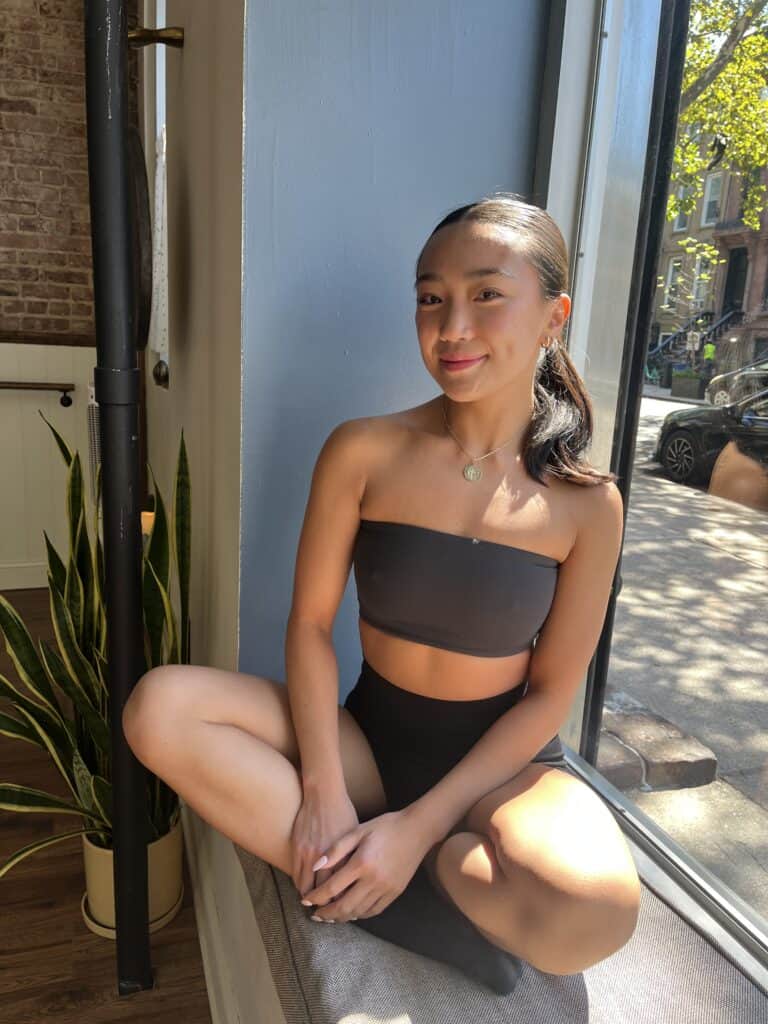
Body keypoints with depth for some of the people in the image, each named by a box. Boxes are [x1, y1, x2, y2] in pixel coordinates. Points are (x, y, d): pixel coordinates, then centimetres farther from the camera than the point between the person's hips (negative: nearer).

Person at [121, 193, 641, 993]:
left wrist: (419, 826, -16)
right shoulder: (362, 452, -9)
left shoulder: (587, 504, -11)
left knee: (597, 907, -33)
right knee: (158, 706, -21)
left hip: (499, 757, 0)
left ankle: (340, 879, -7)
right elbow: (310, 624, -8)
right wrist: (323, 790, -18)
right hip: (365, 735, 1)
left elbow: (550, 694, -8)